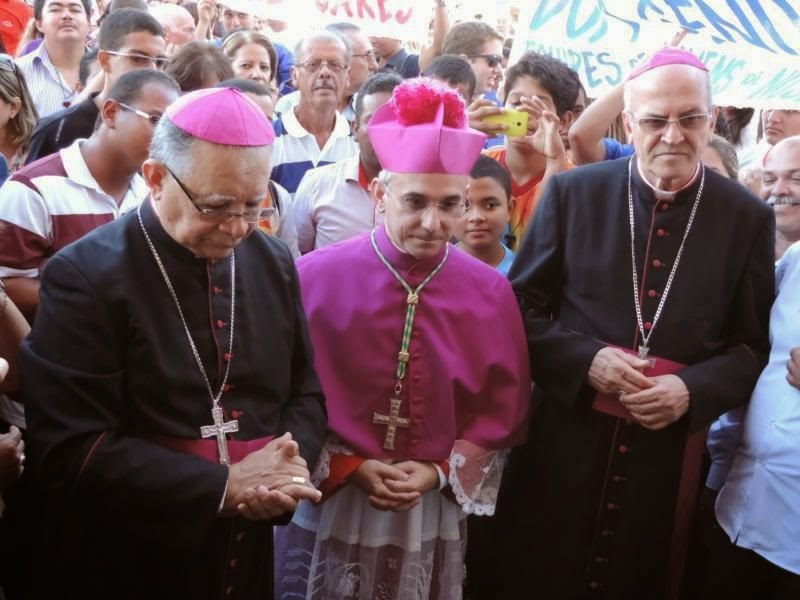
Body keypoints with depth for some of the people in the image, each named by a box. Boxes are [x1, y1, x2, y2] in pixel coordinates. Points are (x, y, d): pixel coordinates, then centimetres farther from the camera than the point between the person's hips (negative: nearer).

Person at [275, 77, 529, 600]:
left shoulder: (491, 294, -4)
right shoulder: (316, 277, -10)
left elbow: (502, 411, 2)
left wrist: (440, 473, -10)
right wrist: (350, 468, -13)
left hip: (435, 519, 1)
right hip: (326, 511, -1)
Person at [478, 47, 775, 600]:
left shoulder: (747, 217, 0)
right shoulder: (573, 192, -1)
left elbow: (753, 345, 3)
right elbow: (522, 306, 1)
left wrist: (692, 390, -15)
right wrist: (584, 360, -15)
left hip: (671, 448, 1)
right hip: (567, 439, 0)